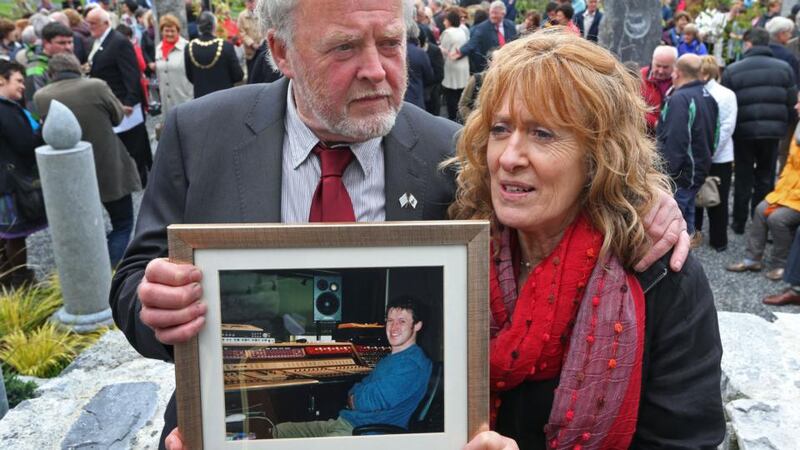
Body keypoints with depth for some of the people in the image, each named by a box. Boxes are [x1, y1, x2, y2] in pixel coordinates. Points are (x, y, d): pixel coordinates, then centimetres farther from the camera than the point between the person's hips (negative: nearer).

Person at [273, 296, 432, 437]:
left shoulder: (413, 363, -14)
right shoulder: (390, 358, 20)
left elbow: (374, 400, -22)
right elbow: (360, 388, 23)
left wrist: (354, 398, 1)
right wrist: (356, 397, -1)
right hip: (344, 421, 11)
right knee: (278, 431, 9)